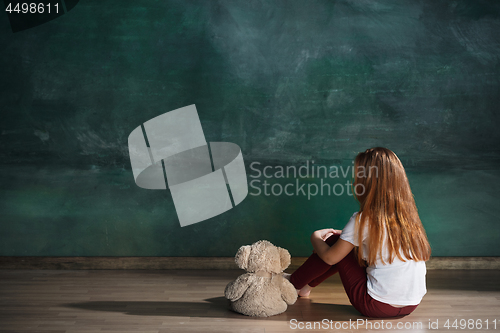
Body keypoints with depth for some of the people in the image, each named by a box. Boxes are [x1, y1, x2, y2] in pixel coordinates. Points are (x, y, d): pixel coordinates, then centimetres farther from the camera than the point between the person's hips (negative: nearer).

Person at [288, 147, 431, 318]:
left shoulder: (364, 219, -17)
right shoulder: (407, 214, 1)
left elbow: (329, 257, -6)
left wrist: (315, 238, 13)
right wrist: (346, 233, 25)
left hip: (378, 306, -7)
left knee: (334, 240, 8)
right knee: (345, 244, 20)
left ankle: (292, 284, 26)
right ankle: (306, 285, 35)